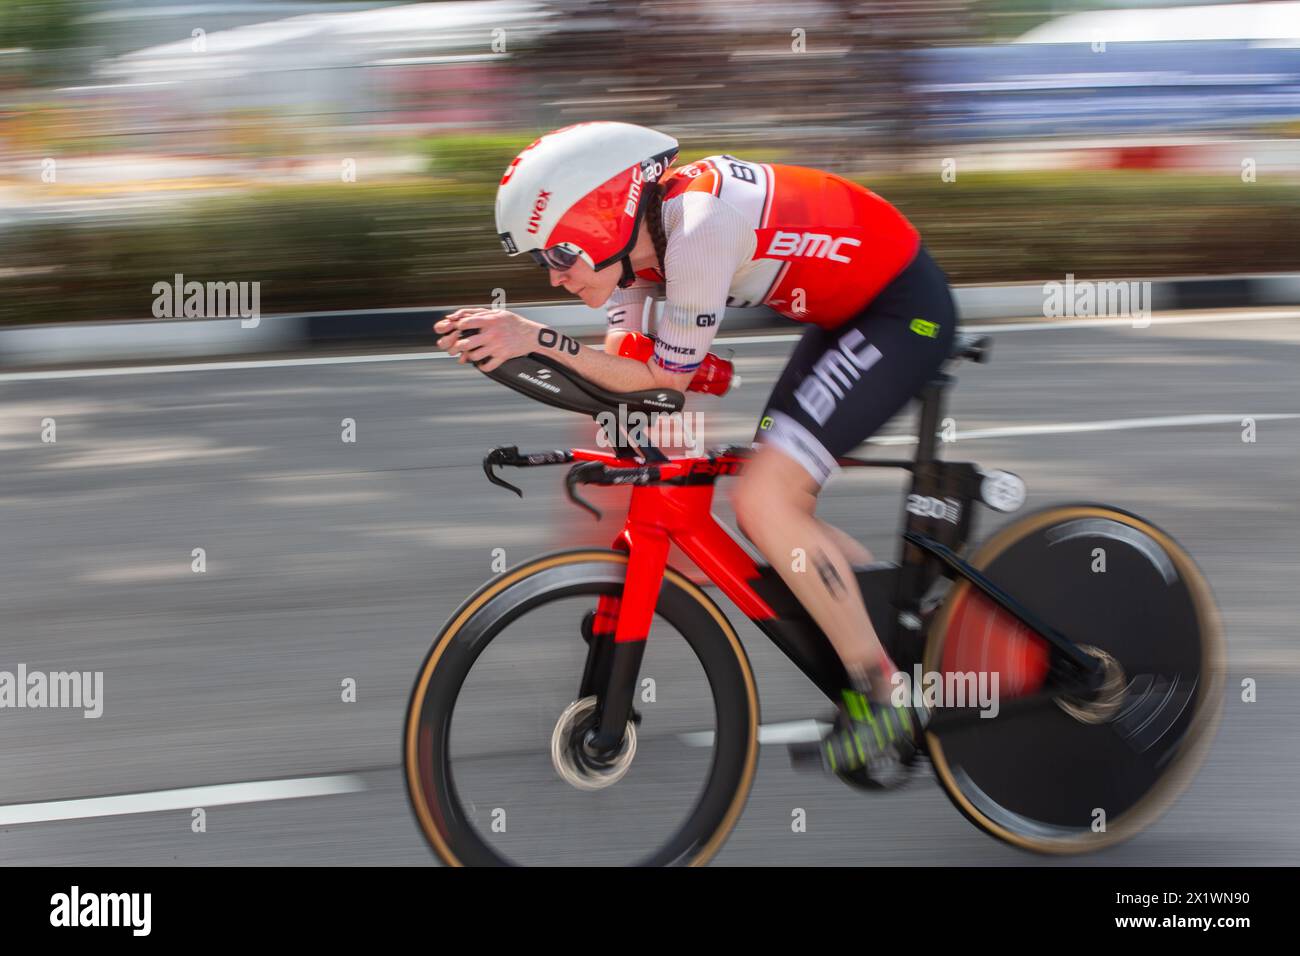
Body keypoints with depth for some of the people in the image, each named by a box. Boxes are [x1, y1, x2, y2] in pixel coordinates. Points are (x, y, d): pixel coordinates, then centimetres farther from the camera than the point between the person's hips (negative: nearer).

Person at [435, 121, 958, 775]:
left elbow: (668, 378, -20)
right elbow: (621, 370, 2)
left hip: (905, 310, -10)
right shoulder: (637, 233, -3)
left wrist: (535, 338, -25)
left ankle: (882, 700, -7)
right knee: (775, 516, 8)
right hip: (850, 314, 10)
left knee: (765, 501, -17)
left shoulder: (696, 232, -29)